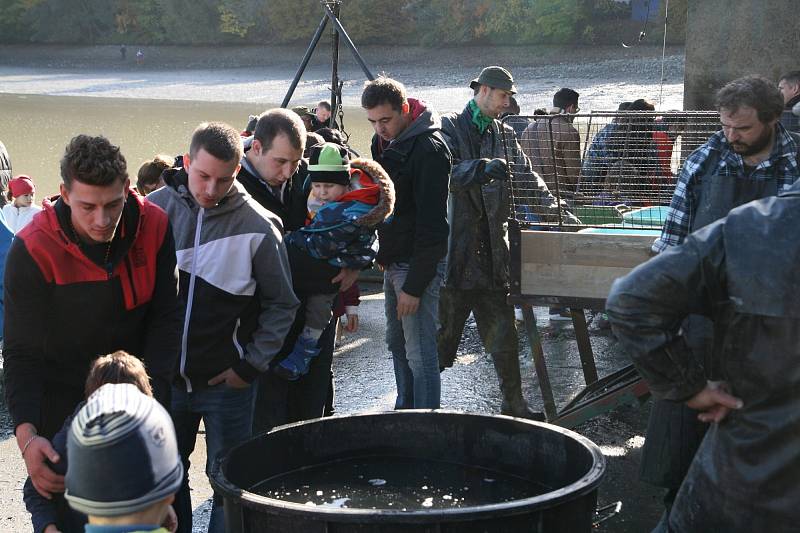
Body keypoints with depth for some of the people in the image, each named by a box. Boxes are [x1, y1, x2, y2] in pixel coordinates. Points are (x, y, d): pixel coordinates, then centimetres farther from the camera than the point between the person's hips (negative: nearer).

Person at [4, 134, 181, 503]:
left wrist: (154, 394, -20)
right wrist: (26, 434, -32)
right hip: (61, 398, -3)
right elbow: (22, 352, -20)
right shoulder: (33, 250, -24)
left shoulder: (153, 227, -15)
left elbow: (164, 317, -9)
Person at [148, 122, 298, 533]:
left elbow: (281, 305, -2)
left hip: (227, 381, -3)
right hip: (164, 376, 3)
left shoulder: (257, 226, -12)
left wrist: (251, 365, -7)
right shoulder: (156, 208, -5)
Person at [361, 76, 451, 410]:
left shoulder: (428, 149, -19)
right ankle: (405, 410, 32)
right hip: (393, 262, 9)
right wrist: (382, 254, 15)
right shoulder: (384, 141, 9)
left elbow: (431, 223, -22)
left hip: (418, 265, -9)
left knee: (420, 354, -7)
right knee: (397, 344, 18)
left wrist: (414, 285, -21)